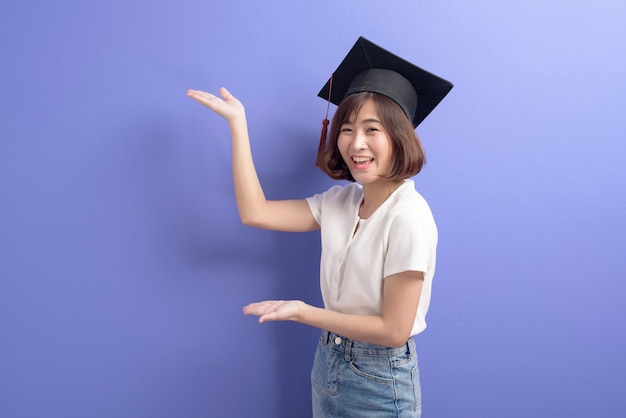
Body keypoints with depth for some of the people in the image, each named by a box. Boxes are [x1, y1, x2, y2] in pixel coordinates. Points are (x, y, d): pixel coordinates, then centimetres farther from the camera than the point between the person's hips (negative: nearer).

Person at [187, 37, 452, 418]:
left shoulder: (408, 216, -23)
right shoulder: (341, 200, -3)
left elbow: (394, 330, -21)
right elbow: (255, 212, -6)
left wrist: (302, 312, -20)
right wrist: (237, 121, -3)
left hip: (379, 383, -6)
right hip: (329, 366, 6)